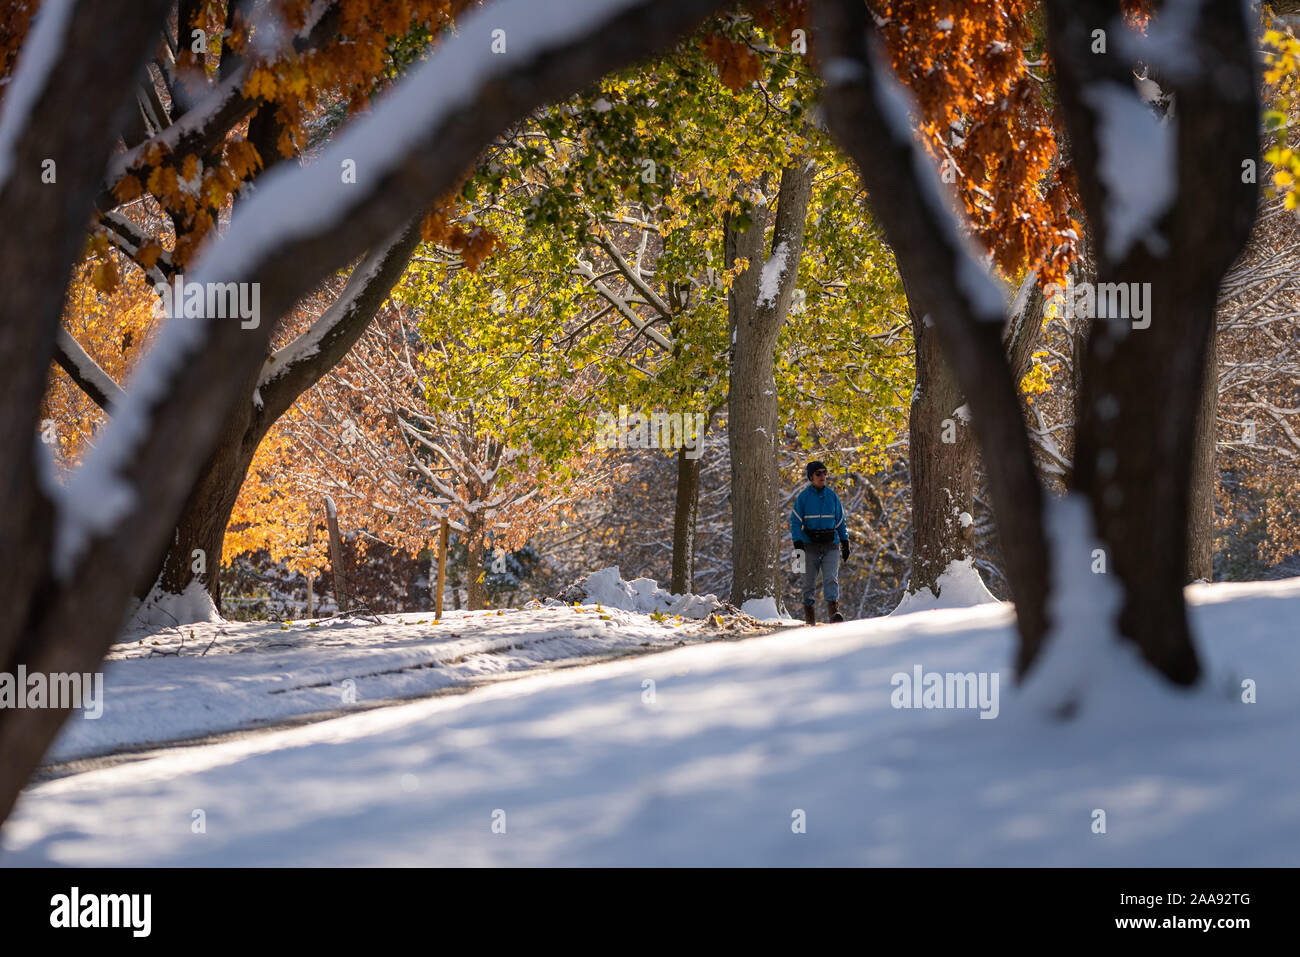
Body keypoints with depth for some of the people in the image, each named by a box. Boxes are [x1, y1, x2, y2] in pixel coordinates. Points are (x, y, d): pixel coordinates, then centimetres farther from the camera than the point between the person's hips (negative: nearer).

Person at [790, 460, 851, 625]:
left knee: (831, 578, -13)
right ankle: (809, 610, 14)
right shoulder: (803, 497, 0)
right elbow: (795, 521, -1)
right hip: (810, 545, -1)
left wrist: (845, 542, 12)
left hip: (831, 544, 1)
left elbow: (841, 520, 17)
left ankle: (833, 610, -23)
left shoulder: (832, 496, 9)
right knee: (809, 580, 2)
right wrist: (798, 543, -12)